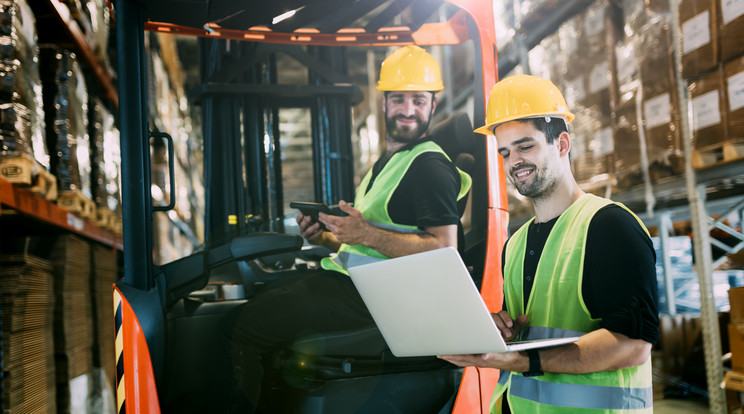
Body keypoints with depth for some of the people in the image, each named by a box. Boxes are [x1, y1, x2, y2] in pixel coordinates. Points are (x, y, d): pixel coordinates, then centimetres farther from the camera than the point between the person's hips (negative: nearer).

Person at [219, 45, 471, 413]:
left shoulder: (430, 167, -10)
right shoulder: (386, 162, 21)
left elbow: (445, 250, -20)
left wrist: (367, 234, -24)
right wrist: (324, 238, 7)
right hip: (345, 276, 10)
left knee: (246, 326, -13)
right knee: (237, 317, 9)